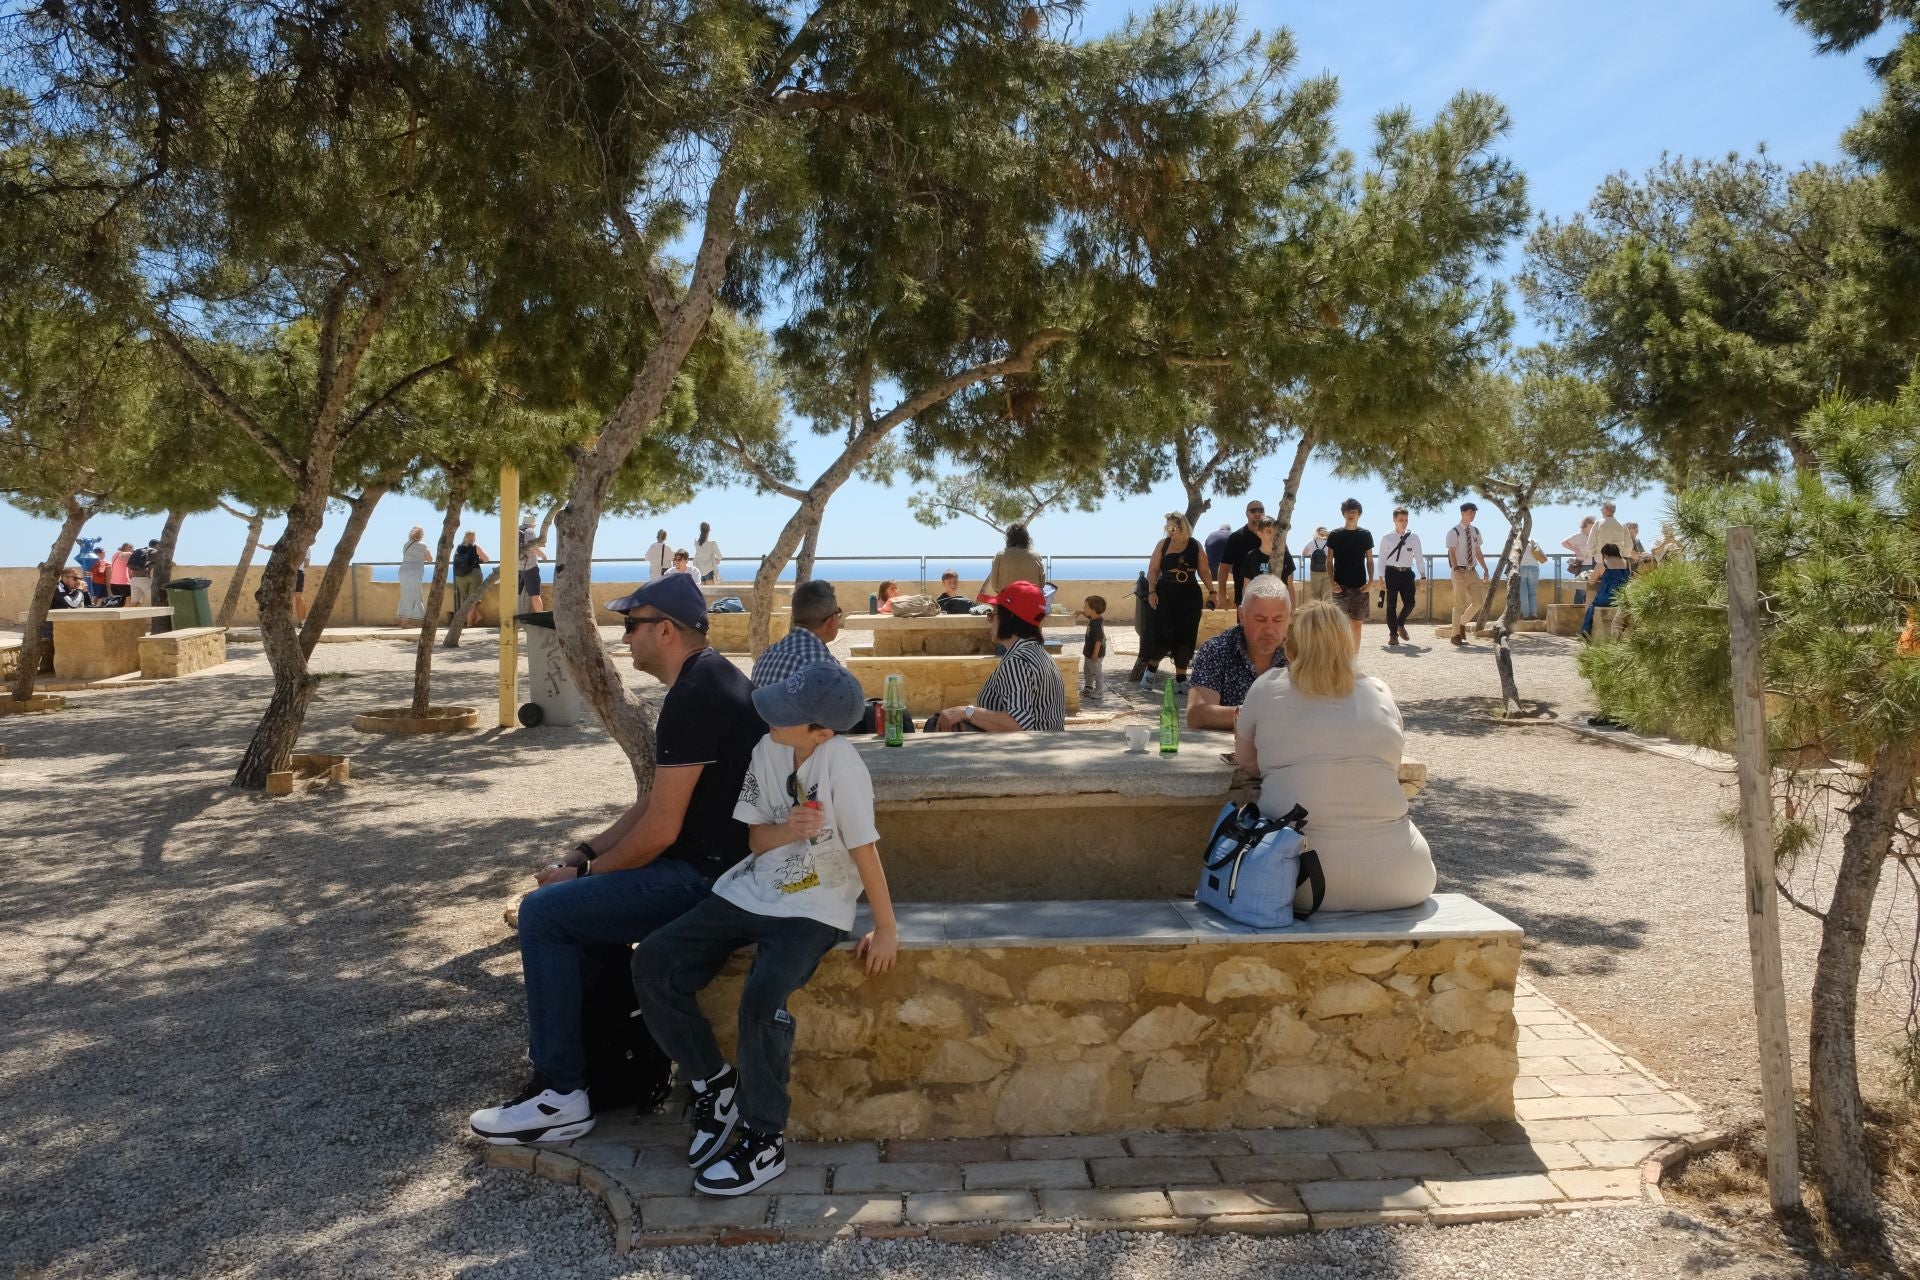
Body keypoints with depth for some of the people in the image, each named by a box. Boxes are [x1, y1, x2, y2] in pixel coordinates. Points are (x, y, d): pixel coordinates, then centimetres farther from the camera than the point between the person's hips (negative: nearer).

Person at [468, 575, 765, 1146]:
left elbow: (660, 829, -21)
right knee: (568, 895, 20)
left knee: (544, 912, -9)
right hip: (715, 863, 11)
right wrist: (585, 853, 9)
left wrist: (585, 872, -6)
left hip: (706, 878, -11)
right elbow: (658, 801, 17)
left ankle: (561, 1094, 0)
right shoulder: (710, 678, 14)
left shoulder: (693, 697, -20)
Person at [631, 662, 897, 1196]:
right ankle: (714, 1083, 9)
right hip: (750, 894, 7)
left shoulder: (840, 760, -19)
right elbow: (756, 837, 5)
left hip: (814, 910, -7)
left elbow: (863, 848, -15)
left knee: (763, 995, -32)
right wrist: (788, 830, -17)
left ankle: (764, 1141, -10)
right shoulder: (768, 751, -1)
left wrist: (886, 928, -10)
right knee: (652, 963, -9)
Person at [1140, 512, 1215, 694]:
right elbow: (1153, 570, 1)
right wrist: (1152, 591, -10)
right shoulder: (1163, 544, 0)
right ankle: (1151, 669, 16)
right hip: (1166, 595, -2)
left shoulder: (1196, 546, 4)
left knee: (1185, 637, 5)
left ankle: (1180, 679, 15)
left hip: (1190, 597, 2)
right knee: (1164, 635, -9)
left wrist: (1212, 592, 1)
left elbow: (1204, 572, 10)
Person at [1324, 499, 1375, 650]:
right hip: (1340, 587, -2)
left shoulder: (1365, 535, 7)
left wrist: (1370, 581, -3)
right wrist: (1332, 581, -8)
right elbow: (1329, 561, 4)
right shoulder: (1335, 535, 3)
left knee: (1357, 624, 4)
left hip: (1360, 587, 2)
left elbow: (1369, 560, 10)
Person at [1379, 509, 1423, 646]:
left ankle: (1400, 625, 24)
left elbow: (1419, 558, 4)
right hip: (1392, 573, -1)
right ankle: (1393, 634, 15)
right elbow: (1382, 559, 1)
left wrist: (1422, 578, -2)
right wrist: (1381, 578, -5)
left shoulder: (1414, 538, 3)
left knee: (1410, 603, -6)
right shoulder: (1387, 538, -1)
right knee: (1391, 605, 3)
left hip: (1407, 573, 2)